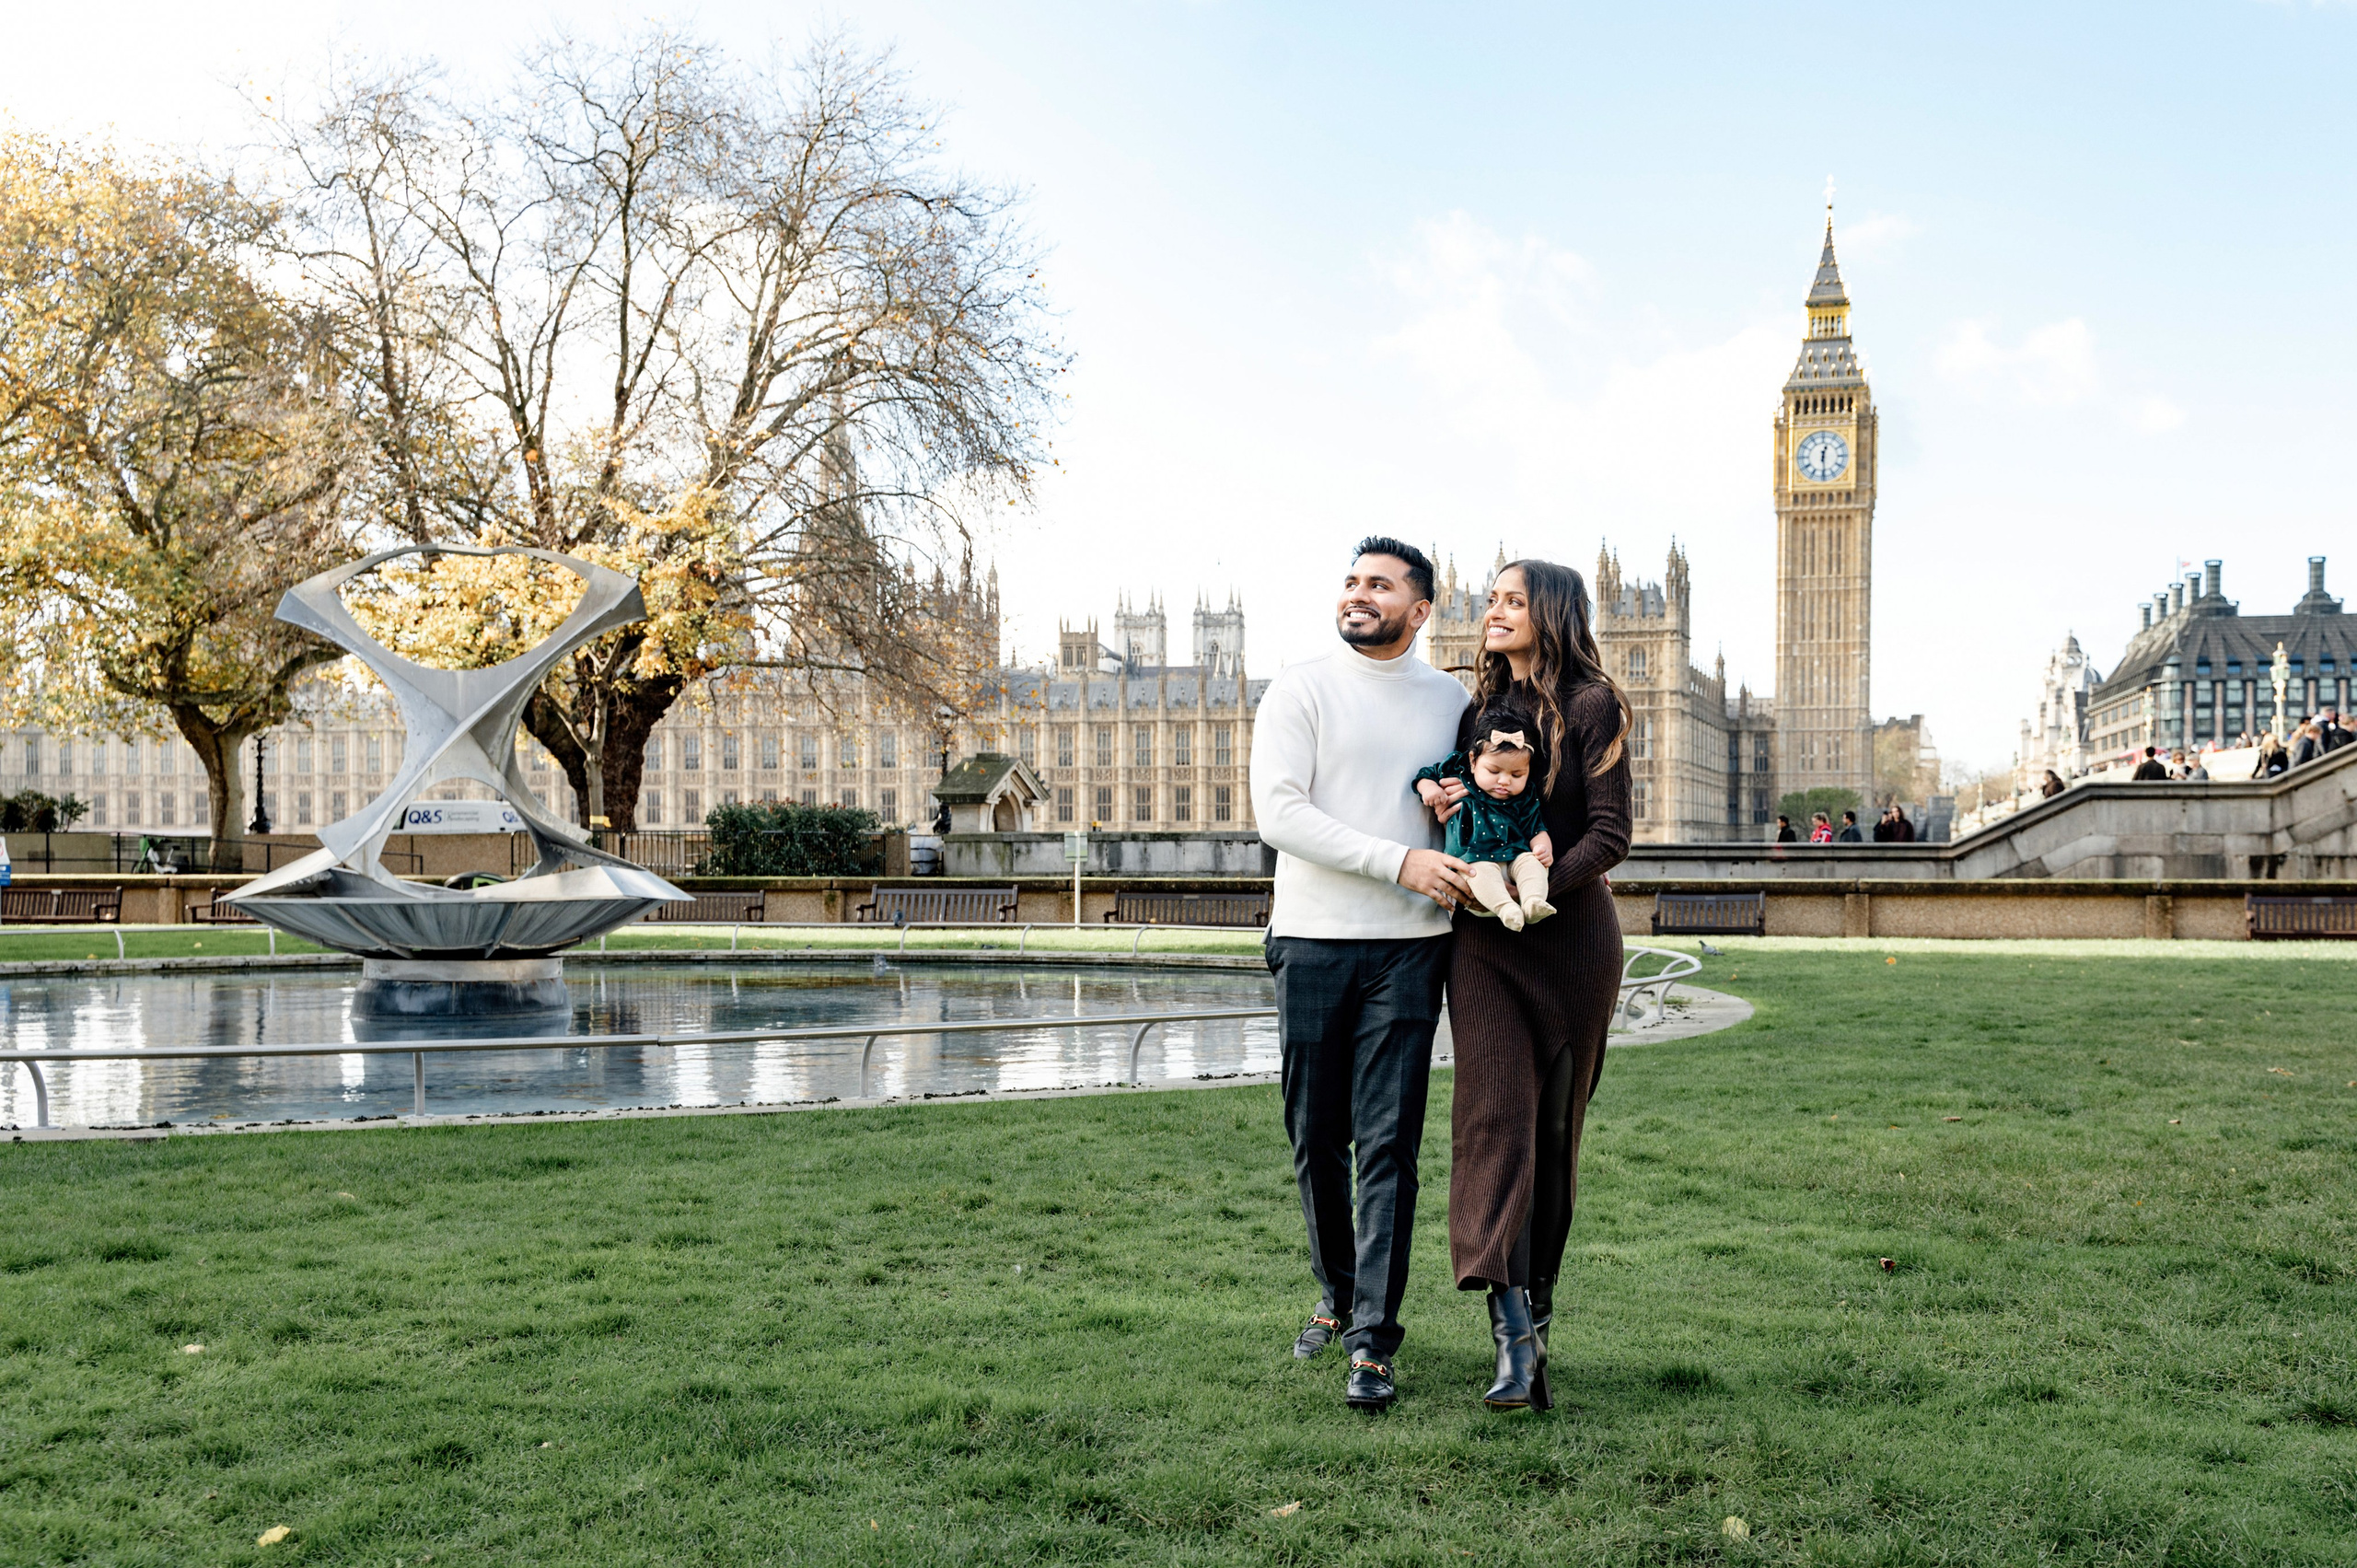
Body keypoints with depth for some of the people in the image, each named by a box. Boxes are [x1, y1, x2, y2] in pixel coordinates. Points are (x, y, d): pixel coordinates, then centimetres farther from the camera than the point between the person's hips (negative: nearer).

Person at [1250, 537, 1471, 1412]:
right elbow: (1278, 814, -10)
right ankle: (1335, 1297, 29)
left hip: (1410, 947, 1)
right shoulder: (1300, 691, 2)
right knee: (1316, 1138, 9)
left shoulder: (1452, 702, 11)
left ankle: (1374, 1341, -2)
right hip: (1313, 943, 0)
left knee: (1389, 1144, -5)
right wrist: (1398, 861, -17)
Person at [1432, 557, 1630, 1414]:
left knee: (1554, 1124, 5)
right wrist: (1439, 795, -2)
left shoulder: (1591, 705, -3)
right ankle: (1513, 1330, -19)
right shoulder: (1479, 706, 13)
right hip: (1486, 938, 3)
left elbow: (1610, 832, -8)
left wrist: (1537, 886, -21)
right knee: (1494, 1111, -12)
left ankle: (1536, 1303, 19)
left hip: (1572, 933, -3)